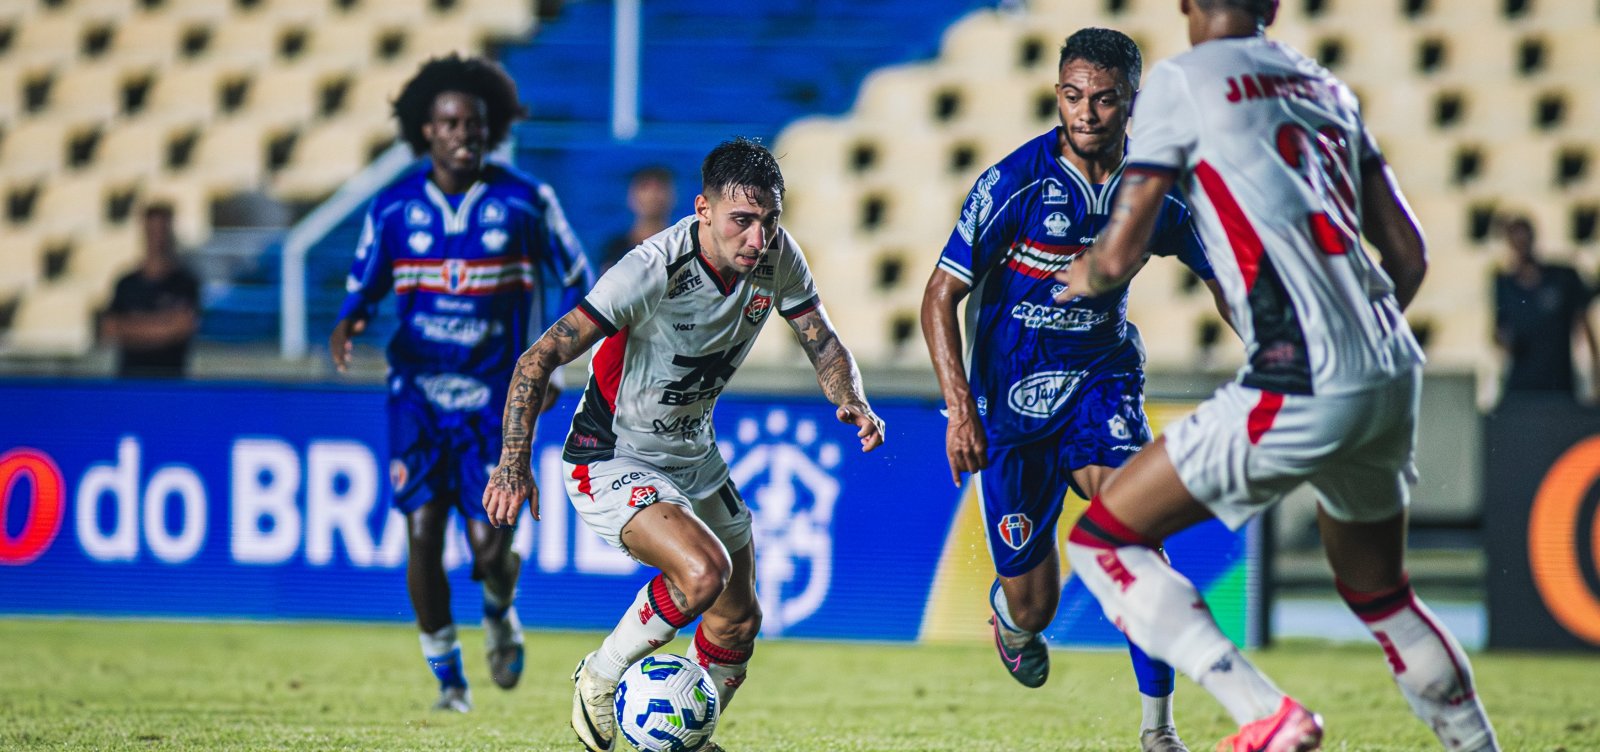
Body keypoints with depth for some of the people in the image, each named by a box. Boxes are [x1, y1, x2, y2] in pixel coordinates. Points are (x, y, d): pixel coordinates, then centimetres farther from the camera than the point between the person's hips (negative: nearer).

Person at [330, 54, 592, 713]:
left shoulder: (525, 202, -1)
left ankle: (499, 610, 28)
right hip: (418, 390, 1)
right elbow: (365, 286, 11)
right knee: (423, 533, -8)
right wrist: (349, 323, -12)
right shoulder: (395, 206, 2)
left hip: (495, 394, -1)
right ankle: (447, 677, 10)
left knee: (489, 546, -10)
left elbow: (574, 282, 10)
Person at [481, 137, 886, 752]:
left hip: (694, 458, 7)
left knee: (738, 622, 12)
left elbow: (822, 342, 2)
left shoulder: (776, 257, -11)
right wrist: (514, 461, -35)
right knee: (703, 570, -30)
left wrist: (852, 402, -21)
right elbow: (543, 356, -27)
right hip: (613, 462, -7)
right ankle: (599, 681, -4)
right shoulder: (653, 270, -30)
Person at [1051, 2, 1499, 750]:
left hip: (1306, 386, -7)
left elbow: (1121, 254, -2)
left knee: (1103, 540, 1)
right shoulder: (1328, 87, 19)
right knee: (1376, 589, 28)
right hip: (1396, 375, 7)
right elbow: (1408, 254, 20)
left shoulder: (1182, 81, -1)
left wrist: (1081, 278, 21)